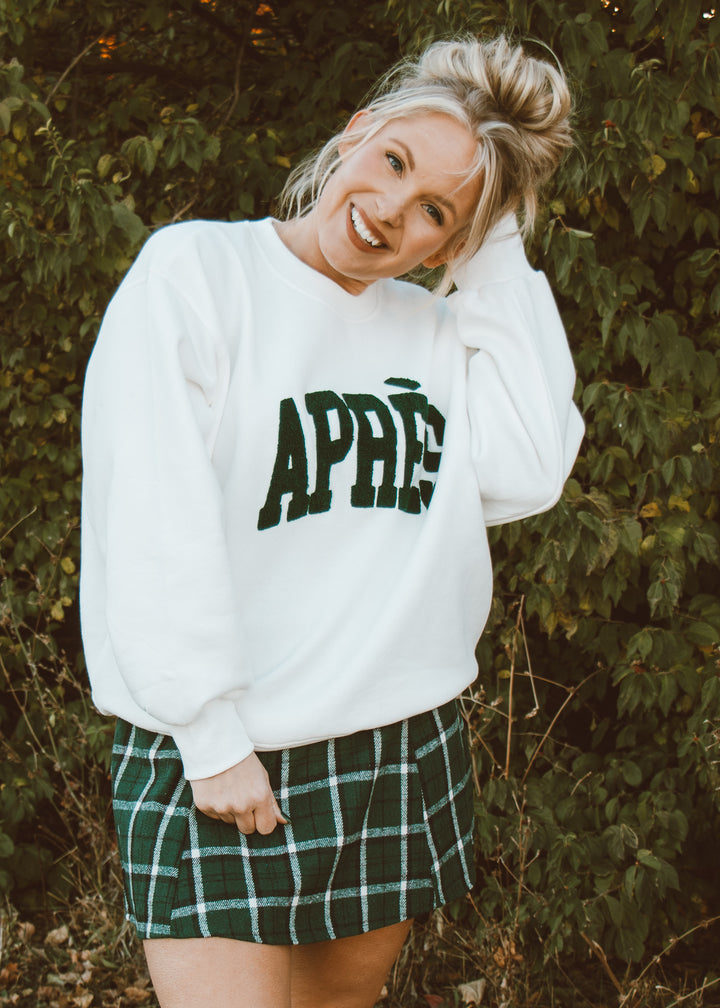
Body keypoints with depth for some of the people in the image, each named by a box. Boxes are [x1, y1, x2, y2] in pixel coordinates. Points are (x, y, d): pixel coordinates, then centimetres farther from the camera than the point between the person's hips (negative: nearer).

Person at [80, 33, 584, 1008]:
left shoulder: (435, 328, 9)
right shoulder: (196, 269, -5)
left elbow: (528, 475, -7)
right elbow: (152, 524, -11)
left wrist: (499, 266, -3)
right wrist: (211, 735, -15)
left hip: (404, 750, 5)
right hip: (219, 759, -4)